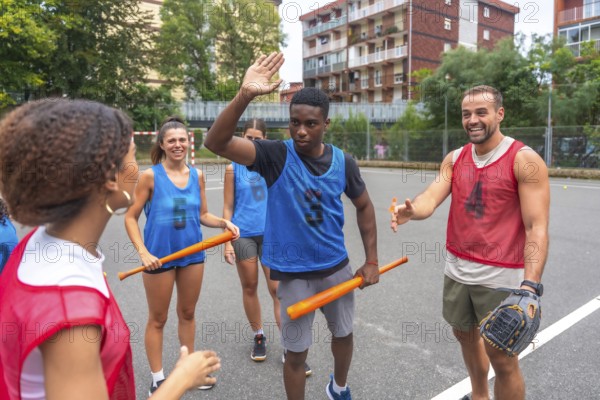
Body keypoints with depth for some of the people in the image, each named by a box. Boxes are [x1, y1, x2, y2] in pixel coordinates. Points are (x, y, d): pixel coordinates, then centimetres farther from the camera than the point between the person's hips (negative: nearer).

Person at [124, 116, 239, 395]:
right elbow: (130, 217, -9)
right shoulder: (150, 176, -13)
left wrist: (223, 222, -13)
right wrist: (143, 252, -19)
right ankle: (157, 379, 30)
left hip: (192, 255, 4)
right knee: (158, 319, 12)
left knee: (187, 313, 20)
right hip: (159, 257, -4)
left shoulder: (197, 176, -1)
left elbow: (202, 215, 6)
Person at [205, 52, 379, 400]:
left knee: (344, 334, 24)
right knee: (296, 352, 9)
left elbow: (364, 206, 7)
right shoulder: (276, 155, -15)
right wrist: (244, 95, -43)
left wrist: (372, 260, 4)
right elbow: (216, 142, -28)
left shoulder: (343, 162, -7)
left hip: (337, 267, 4)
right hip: (294, 273, -4)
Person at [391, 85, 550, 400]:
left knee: (502, 359, 3)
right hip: (457, 269, 6)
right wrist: (410, 210, -33)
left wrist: (530, 284, -30)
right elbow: (430, 198, -9)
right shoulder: (454, 159, 5)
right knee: (465, 335, 22)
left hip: (500, 276, -6)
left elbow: (536, 228, -18)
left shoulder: (525, 161, -12)